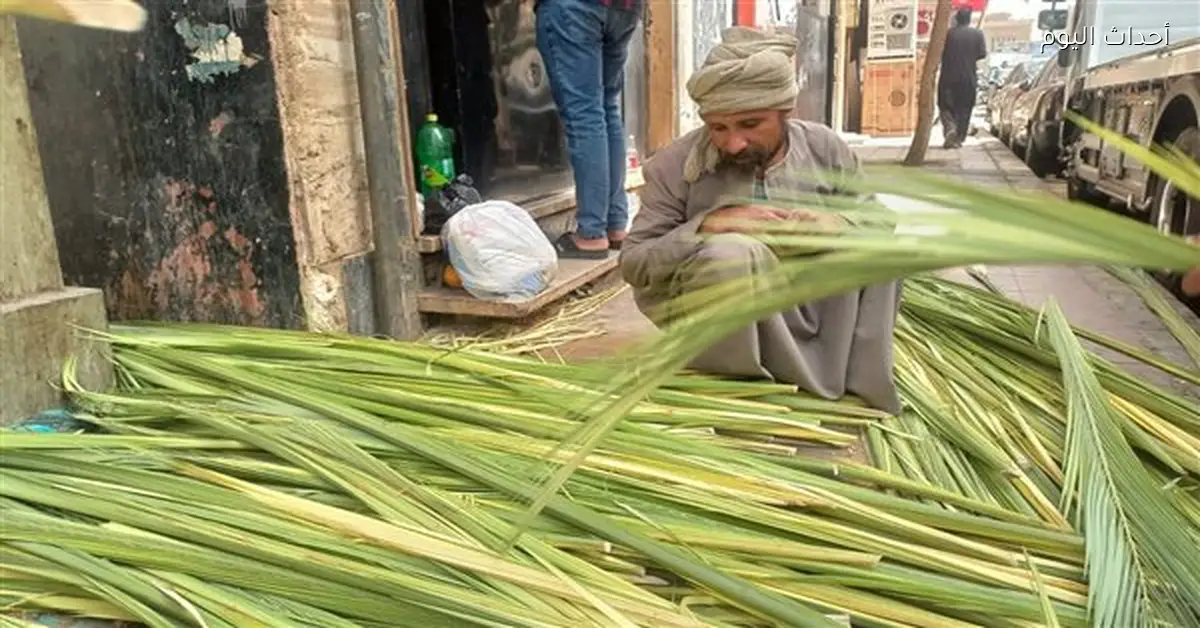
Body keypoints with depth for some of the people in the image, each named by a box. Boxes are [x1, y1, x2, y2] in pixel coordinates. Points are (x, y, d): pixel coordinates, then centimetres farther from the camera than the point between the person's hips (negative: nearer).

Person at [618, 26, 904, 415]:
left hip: (815, 320, 4)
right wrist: (707, 225, -26)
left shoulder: (826, 149, 0)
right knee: (732, 252, -32)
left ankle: (859, 389, -11)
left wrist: (840, 226, -17)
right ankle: (818, 394, -17)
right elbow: (632, 263, -10)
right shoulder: (675, 165, -9)